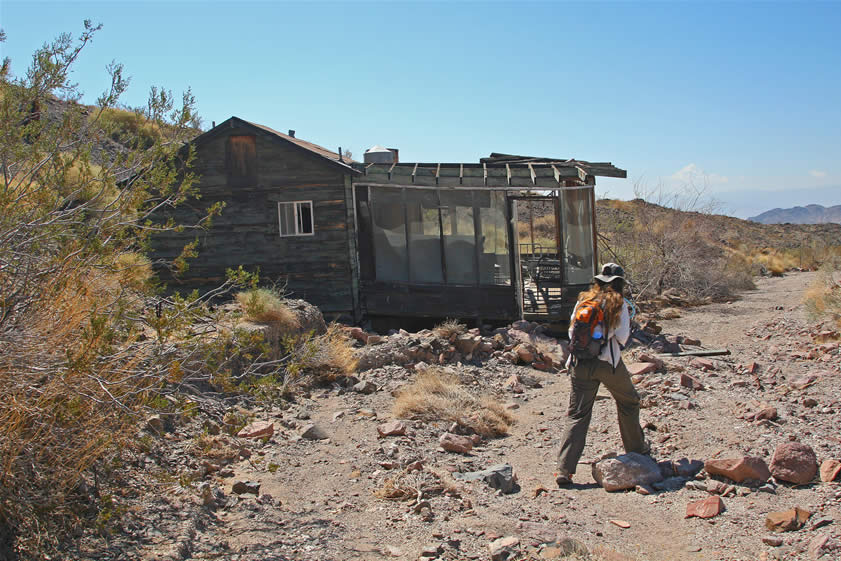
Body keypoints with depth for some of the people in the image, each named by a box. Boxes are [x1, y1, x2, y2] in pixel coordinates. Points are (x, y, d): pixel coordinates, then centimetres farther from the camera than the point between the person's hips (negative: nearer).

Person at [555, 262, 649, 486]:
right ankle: (636, 448, 39)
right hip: (609, 363, -2)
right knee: (629, 402, 24)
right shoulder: (618, 304, -2)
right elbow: (622, 337, -6)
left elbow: (572, 332, 9)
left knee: (577, 415, 2)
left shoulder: (583, 300, 6)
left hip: (581, 364, 2)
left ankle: (564, 469, -6)